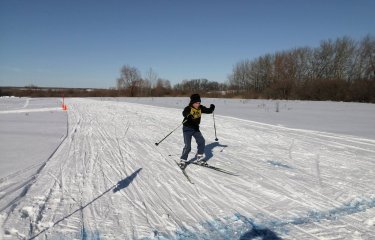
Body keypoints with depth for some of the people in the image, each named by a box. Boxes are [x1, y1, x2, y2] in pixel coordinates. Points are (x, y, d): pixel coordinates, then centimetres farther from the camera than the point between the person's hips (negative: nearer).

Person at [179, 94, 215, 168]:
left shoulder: (200, 108, -3)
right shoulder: (188, 108, -21)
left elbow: (208, 111, 1)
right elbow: (184, 113, -41)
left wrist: (212, 108, -20)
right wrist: (188, 115, -64)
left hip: (196, 128, 6)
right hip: (187, 129, -6)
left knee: (201, 141, 1)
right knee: (187, 146, -9)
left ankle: (199, 158, 18)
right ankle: (183, 161, 8)